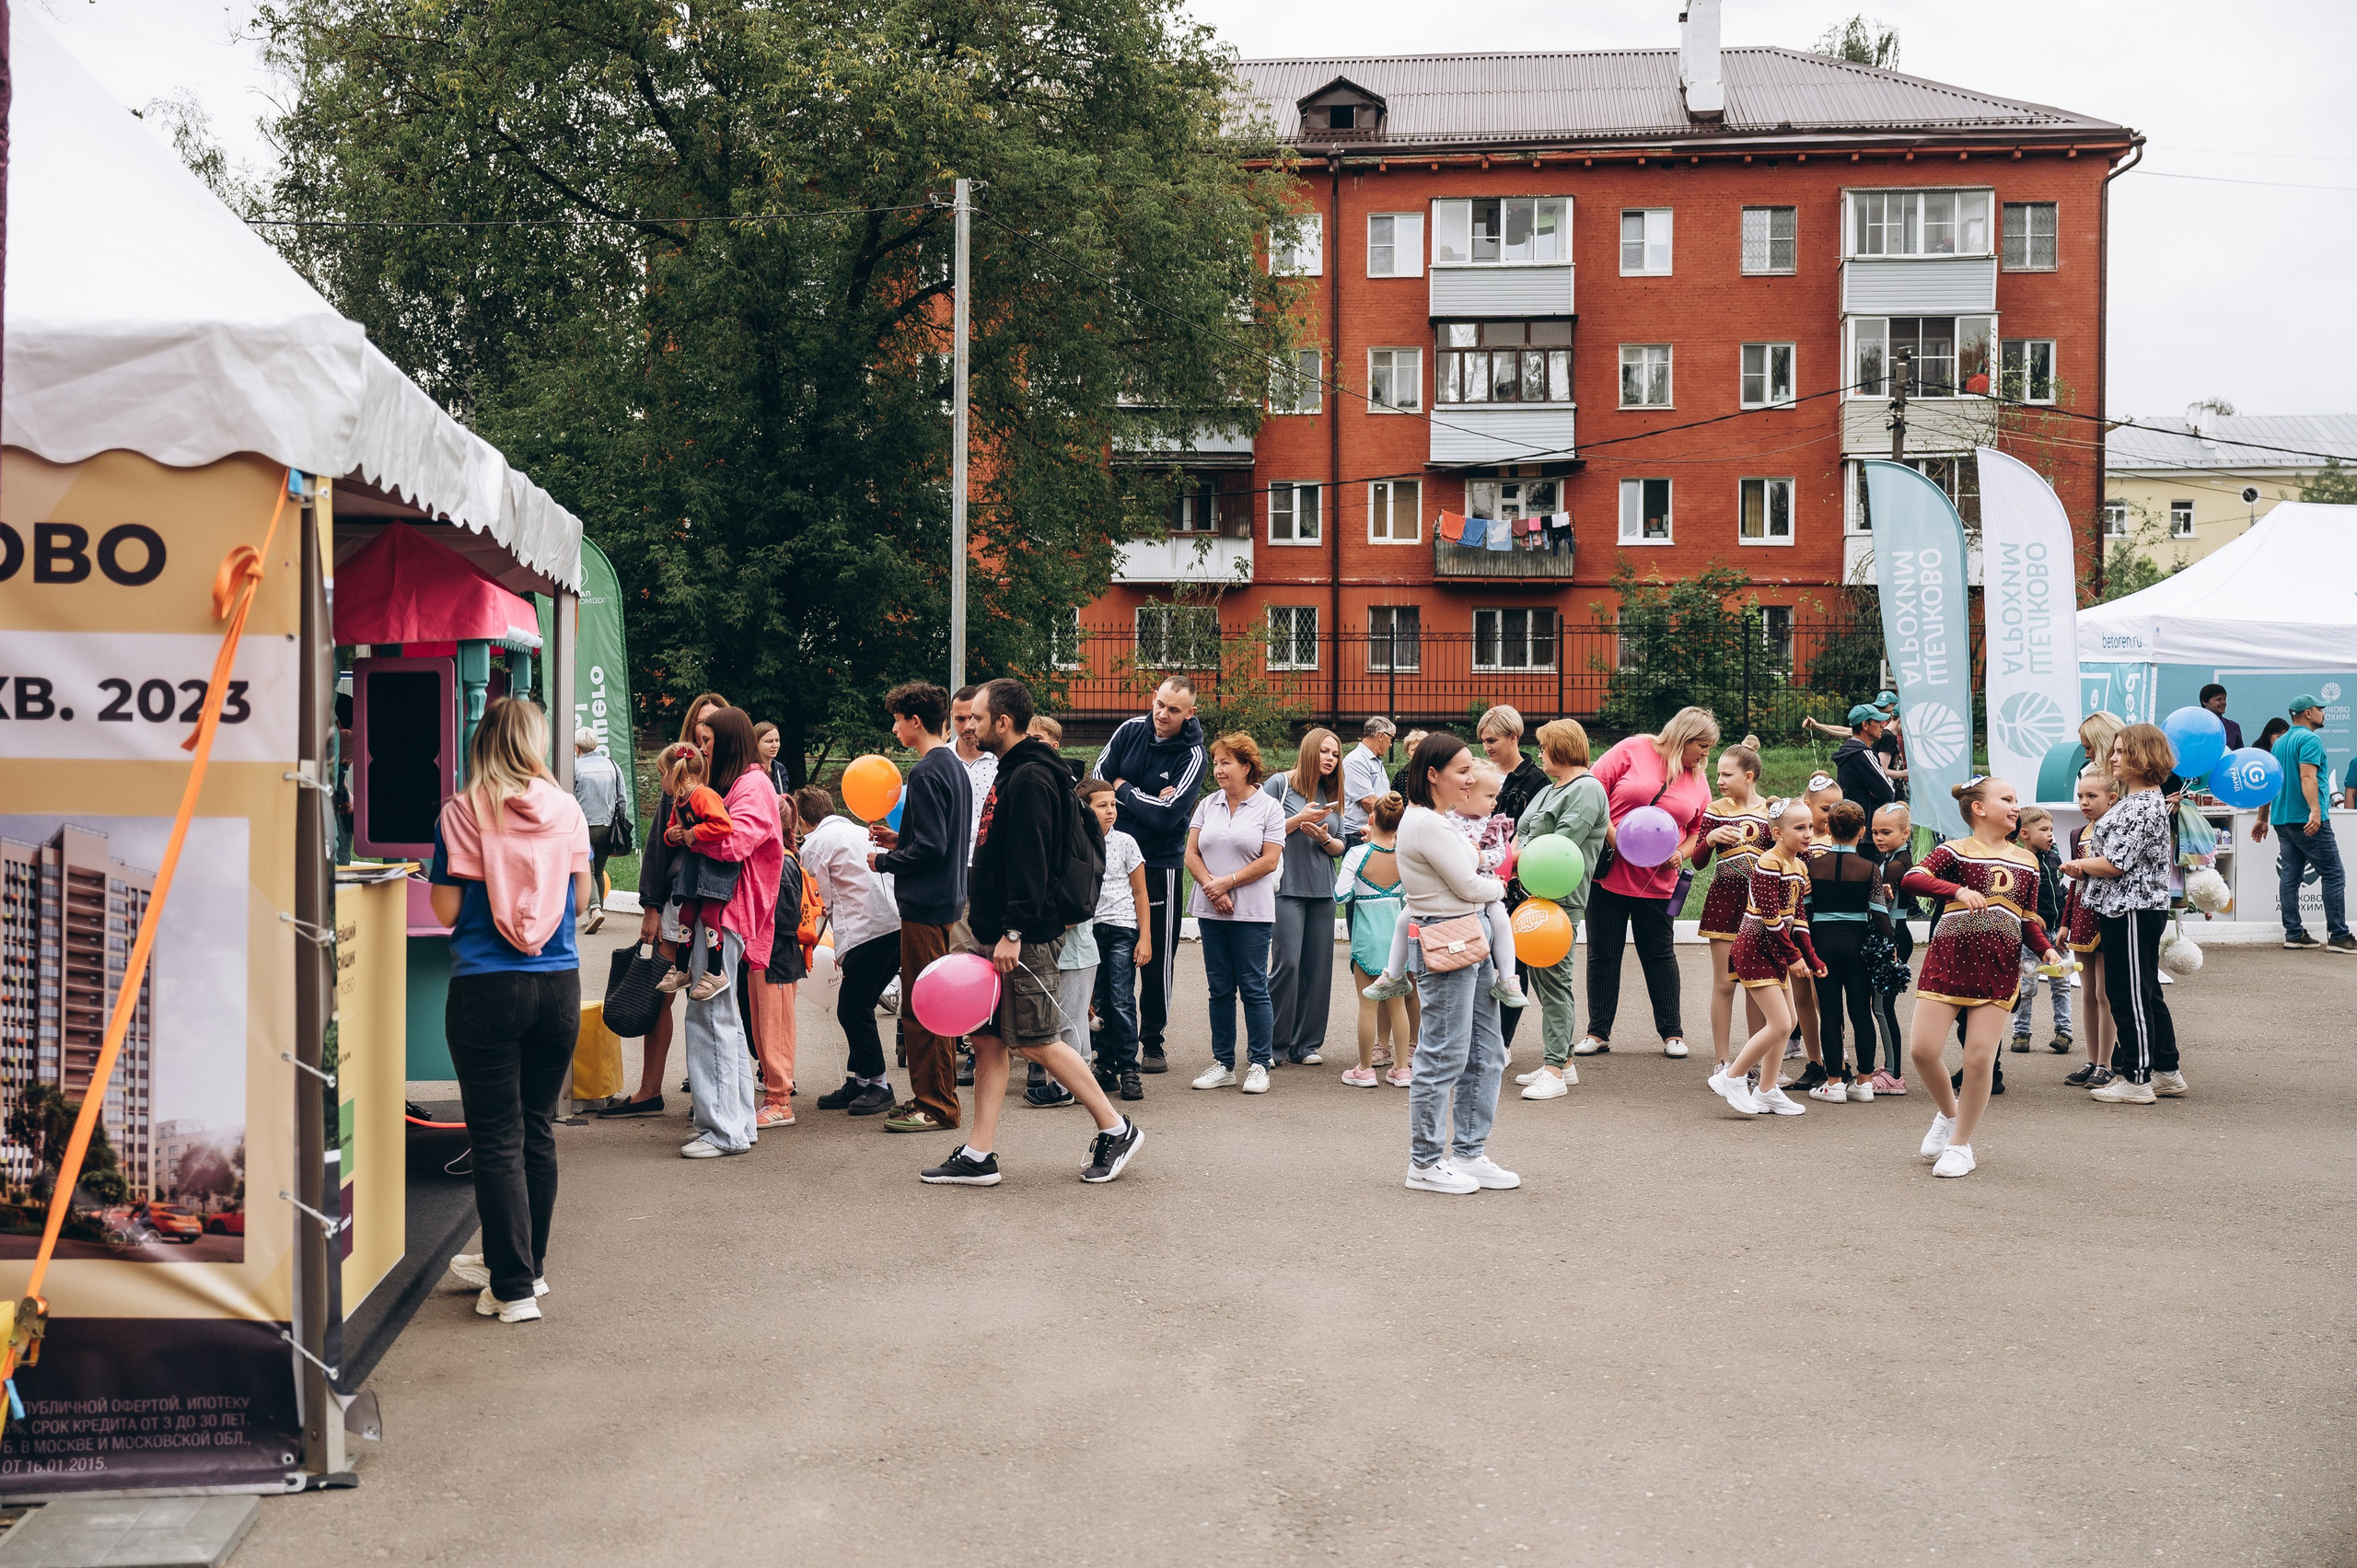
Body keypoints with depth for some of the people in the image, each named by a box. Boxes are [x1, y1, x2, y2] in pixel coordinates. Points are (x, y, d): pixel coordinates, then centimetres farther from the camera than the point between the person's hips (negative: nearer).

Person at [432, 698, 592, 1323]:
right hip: (559, 986, 4)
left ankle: (514, 1288, 4)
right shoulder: (567, 810, 1)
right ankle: (524, 1264, 27)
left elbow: (446, 910, -6)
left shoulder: (462, 813, -7)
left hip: (487, 990, -3)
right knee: (538, 1130, 14)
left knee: (498, 1138, 2)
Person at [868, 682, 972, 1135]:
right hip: (948, 898, 10)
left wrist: (884, 861, -9)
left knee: (922, 1009, -4)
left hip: (925, 905, -10)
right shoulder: (955, 767, 13)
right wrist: (899, 839, 15)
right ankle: (934, 1095, 23)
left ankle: (935, 1106, 1)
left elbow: (931, 847, -22)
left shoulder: (927, 773, -17)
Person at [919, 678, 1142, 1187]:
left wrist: (1014, 933, -25)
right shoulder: (1008, 775, 17)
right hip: (991, 933, 10)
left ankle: (1116, 1130, 8)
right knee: (988, 1039, 8)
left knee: (1036, 1041, -4)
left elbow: (1031, 863, -23)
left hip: (1024, 936, -10)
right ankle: (978, 1156, 11)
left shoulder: (1031, 779, -16)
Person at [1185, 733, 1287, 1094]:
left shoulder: (1268, 808, -1)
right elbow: (1191, 854, 6)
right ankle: (1223, 1063, 15)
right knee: (1220, 989, 8)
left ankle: (1259, 1064, 6)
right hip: (1211, 911, 4)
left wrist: (1228, 882, -12)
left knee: (1254, 988, -2)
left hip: (1252, 912, -4)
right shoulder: (1208, 805, 11)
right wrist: (1211, 887, -9)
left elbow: (1269, 861, -8)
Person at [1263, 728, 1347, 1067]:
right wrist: (1300, 819, -12)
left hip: (1322, 890, 5)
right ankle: (1271, 1045, 1)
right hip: (1287, 887, -5)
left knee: (1318, 968, 3)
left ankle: (1307, 1044, 12)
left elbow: (1341, 847, 16)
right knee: (1287, 964, -11)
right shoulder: (1279, 784, -1)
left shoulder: (1331, 795, 15)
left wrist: (1325, 838, -5)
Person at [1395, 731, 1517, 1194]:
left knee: (1485, 1054, 13)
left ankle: (1469, 1152, 23)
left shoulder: (1435, 820, 15)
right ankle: (1425, 1163, 8)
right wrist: (1499, 887, 6)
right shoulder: (1426, 824, -17)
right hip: (1443, 946, -11)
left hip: (1471, 940, 11)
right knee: (1443, 1058, -3)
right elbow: (1468, 887, -13)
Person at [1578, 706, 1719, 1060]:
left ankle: (1672, 1032, 20)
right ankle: (1598, 1032, 15)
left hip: (1658, 881, 3)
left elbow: (1699, 831, 15)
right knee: (1603, 953, 5)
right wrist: (1613, 837, -15)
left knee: (1659, 955, 9)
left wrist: (1681, 853, -6)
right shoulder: (1633, 750, -5)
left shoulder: (1699, 782, 8)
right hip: (1609, 872, -3)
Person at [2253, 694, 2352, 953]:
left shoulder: (2280, 743, 18)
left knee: (2290, 876, 7)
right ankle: (2338, 936, -6)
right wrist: (2315, 810, -32)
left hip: (2282, 820, 9)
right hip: (2308, 821, -9)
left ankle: (2294, 933, 7)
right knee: (2333, 876, -4)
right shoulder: (2309, 739, -9)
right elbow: (2308, 777, -22)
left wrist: (2263, 819, 26)